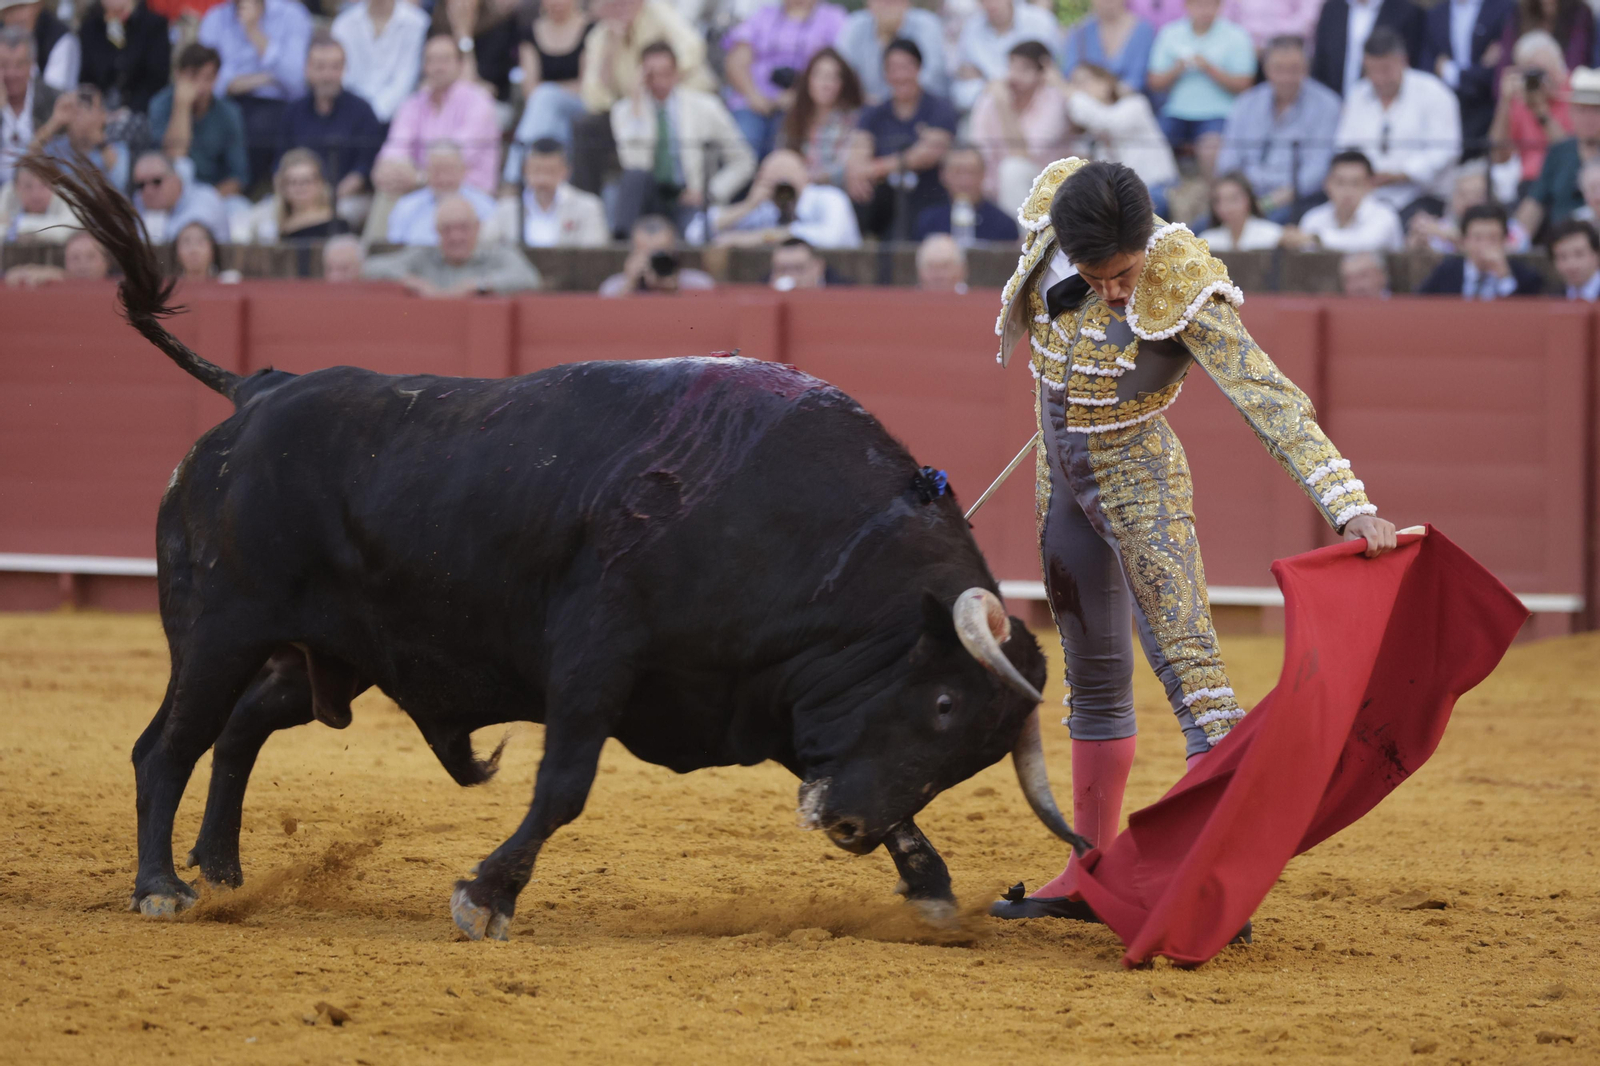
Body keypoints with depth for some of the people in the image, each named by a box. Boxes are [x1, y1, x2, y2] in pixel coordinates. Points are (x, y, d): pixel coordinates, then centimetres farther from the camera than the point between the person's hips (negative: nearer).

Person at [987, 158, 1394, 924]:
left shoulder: (1182, 295, -28)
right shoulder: (1049, 224, -14)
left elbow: (1272, 403, -32)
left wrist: (1351, 507, -40)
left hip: (1138, 484, -6)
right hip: (1062, 479, 6)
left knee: (1186, 659, -17)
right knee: (1093, 678, 15)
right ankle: (1087, 880, 25)